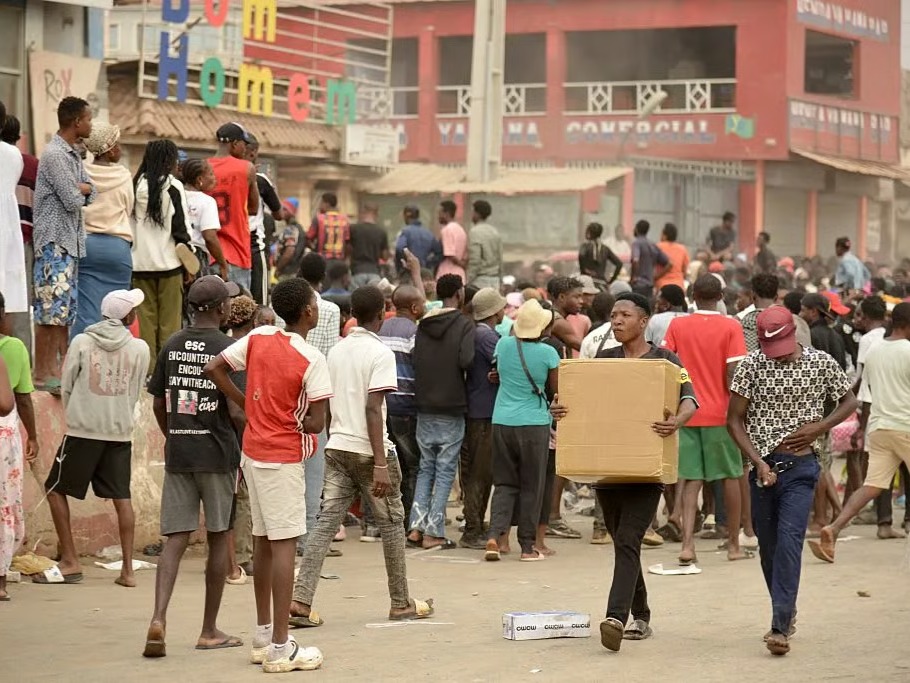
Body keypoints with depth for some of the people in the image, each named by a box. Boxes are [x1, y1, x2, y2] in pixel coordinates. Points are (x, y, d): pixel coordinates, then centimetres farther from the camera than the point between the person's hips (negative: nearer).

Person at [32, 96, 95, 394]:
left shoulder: (73, 154, 16)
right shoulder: (54, 154, -14)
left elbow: (91, 193, 12)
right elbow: (72, 201, -18)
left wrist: (79, 189, -8)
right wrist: (78, 192, 4)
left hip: (70, 241, 10)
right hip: (54, 241, -10)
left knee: (65, 309, 11)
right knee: (50, 308, -8)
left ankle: (61, 367, 16)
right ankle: (43, 373, -5)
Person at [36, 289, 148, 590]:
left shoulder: (81, 342, -3)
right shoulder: (139, 348, 0)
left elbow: (66, 387, 3)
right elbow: (135, 394, 7)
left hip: (83, 430, -2)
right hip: (121, 432, 2)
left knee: (56, 490, 9)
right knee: (121, 497, 8)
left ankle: (70, 562, 6)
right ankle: (128, 569, 5)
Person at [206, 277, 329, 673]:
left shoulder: (258, 339, 1)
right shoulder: (311, 359, -16)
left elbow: (214, 369, 3)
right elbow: (316, 423, -17)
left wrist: (249, 406, 8)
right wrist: (295, 421, 4)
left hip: (254, 451, 7)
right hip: (284, 458, -7)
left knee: (262, 541, 15)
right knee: (284, 545, -5)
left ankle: (263, 636, 24)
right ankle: (280, 648, -6)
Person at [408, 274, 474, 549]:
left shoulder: (423, 325, 7)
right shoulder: (464, 325, -9)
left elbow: (414, 360, 4)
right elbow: (466, 360, -20)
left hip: (424, 406, 5)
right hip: (452, 408, -5)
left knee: (426, 468, 15)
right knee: (445, 470, 2)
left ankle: (416, 527, 6)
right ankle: (434, 532, 0)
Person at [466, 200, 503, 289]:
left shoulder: (475, 232, -10)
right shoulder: (495, 232, 12)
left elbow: (474, 260, -16)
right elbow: (500, 259, 14)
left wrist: (469, 282, -12)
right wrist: (500, 281, 20)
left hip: (480, 280, -7)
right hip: (494, 281, 7)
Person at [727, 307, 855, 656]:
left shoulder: (820, 363, -3)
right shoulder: (752, 365, -3)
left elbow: (849, 401, 11)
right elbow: (734, 420, -1)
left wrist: (819, 427, -7)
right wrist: (759, 462, -11)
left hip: (800, 466, -2)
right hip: (763, 466, 2)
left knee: (789, 541, -16)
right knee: (768, 546, 11)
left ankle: (780, 627, -18)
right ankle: (786, 614, 31)